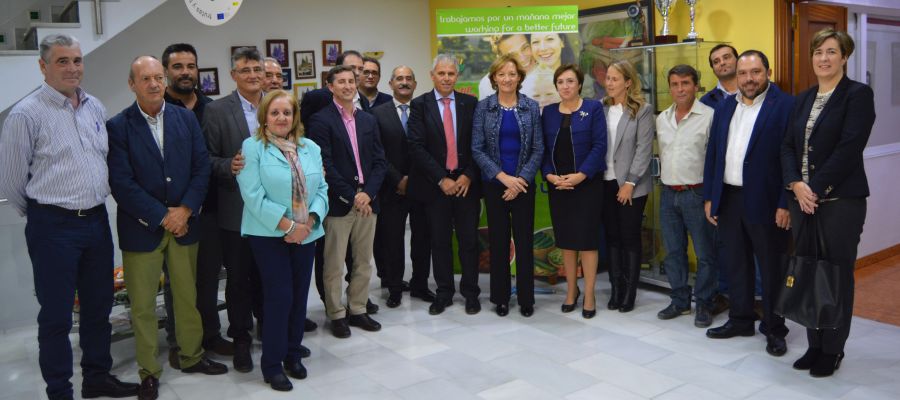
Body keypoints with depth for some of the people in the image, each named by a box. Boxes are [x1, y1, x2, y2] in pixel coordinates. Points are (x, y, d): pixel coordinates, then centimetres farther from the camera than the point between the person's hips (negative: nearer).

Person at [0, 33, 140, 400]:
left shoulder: (95, 107, 7)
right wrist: (41, 215, 6)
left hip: (97, 220, 6)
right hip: (53, 226, -6)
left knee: (99, 305, 16)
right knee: (56, 315, 6)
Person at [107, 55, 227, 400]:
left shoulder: (186, 118, 4)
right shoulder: (118, 126, -6)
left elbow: (201, 168, 1)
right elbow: (121, 183, -12)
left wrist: (184, 210, -11)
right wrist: (163, 217, -13)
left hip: (184, 223, 3)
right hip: (141, 228, -3)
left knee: (189, 297, 14)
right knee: (142, 305, 7)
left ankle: (192, 356, 31)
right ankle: (149, 371, 22)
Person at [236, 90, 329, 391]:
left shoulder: (310, 148, 9)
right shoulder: (252, 147, -6)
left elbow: (321, 189, 6)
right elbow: (253, 195, -14)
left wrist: (309, 222, -11)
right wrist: (288, 225, -18)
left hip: (306, 234, 5)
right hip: (269, 234, -5)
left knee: (299, 296, 9)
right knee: (279, 296, -5)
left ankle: (293, 355, 26)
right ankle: (272, 364, 11)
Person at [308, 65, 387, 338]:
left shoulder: (368, 120, 13)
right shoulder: (321, 120, -4)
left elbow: (379, 161, 8)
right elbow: (325, 164, -11)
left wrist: (367, 193, -7)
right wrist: (352, 196, -14)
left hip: (367, 200, 5)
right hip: (338, 203, -5)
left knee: (364, 262, 11)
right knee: (334, 265, 3)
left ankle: (357, 309, 24)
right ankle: (337, 314, 16)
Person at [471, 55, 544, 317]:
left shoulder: (531, 107, 2)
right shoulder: (483, 107, -1)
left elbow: (538, 149, 0)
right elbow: (477, 149, -5)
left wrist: (521, 179, -11)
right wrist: (503, 176, -14)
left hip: (523, 184, 0)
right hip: (493, 184, 0)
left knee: (524, 240, 4)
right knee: (498, 240, 7)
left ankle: (526, 298, 16)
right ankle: (500, 297, 19)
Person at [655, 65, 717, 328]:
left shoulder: (709, 116, -9)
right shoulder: (662, 119, 10)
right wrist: (666, 178, 15)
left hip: (697, 193, -6)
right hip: (668, 194, 6)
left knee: (704, 254, 3)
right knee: (673, 252, 13)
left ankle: (703, 305, 16)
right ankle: (680, 301, 26)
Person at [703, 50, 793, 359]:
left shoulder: (785, 106, -8)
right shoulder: (724, 107, 11)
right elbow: (712, 154, 12)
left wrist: (786, 204, -16)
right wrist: (709, 197, 9)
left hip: (765, 202, -6)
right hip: (728, 199, 6)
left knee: (771, 269, 6)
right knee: (736, 264, 15)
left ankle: (774, 330, 19)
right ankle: (740, 320, 30)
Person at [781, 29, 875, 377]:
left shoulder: (858, 94, -4)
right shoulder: (803, 99, 14)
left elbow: (849, 148, -13)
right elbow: (788, 146, 9)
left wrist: (816, 188, -15)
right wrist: (796, 184, -6)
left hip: (840, 201, -5)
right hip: (802, 200, 5)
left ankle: (832, 350, 17)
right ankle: (814, 345, 21)